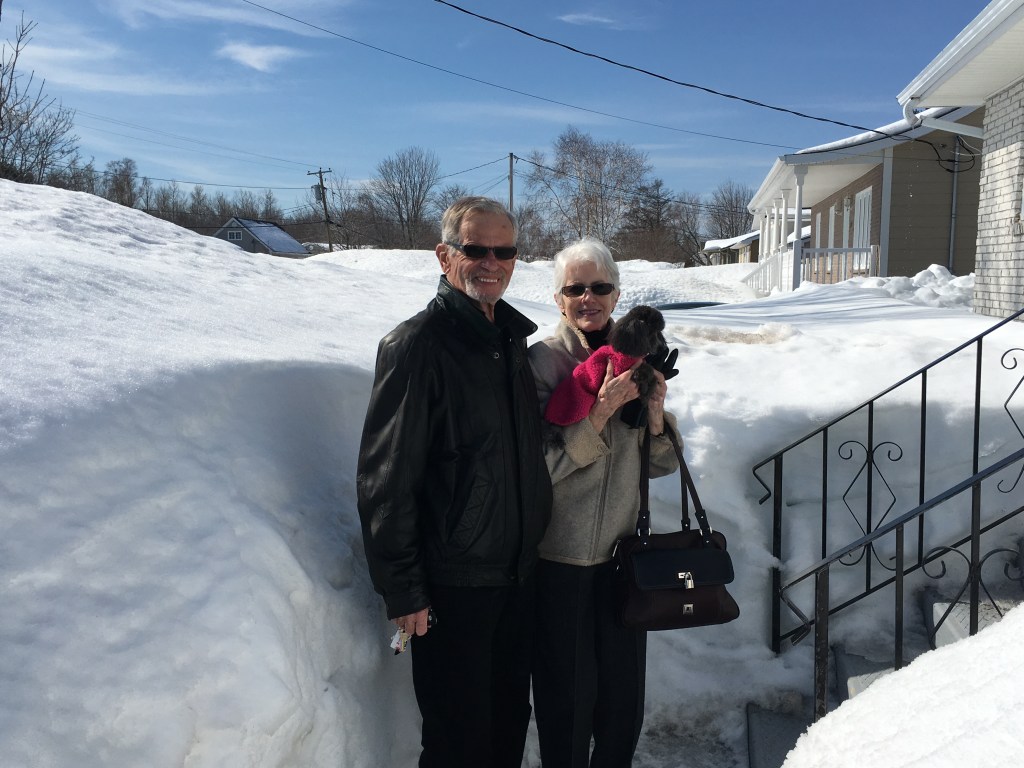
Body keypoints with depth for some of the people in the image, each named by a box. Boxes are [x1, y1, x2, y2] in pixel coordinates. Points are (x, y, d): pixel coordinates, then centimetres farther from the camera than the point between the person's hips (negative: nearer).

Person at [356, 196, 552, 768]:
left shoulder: (511, 336, 7)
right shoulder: (418, 345, -17)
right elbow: (386, 478, -18)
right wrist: (402, 589, -16)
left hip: (517, 573, 7)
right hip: (452, 585, -7)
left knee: (511, 720, 21)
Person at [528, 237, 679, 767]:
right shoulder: (542, 359, -10)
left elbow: (662, 465, 7)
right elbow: (545, 466, -17)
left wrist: (655, 413, -12)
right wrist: (602, 410, -25)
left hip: (622, 546, 5)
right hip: (560, 554, -4)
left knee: (625, 692, 14)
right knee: (569, 692, 7)